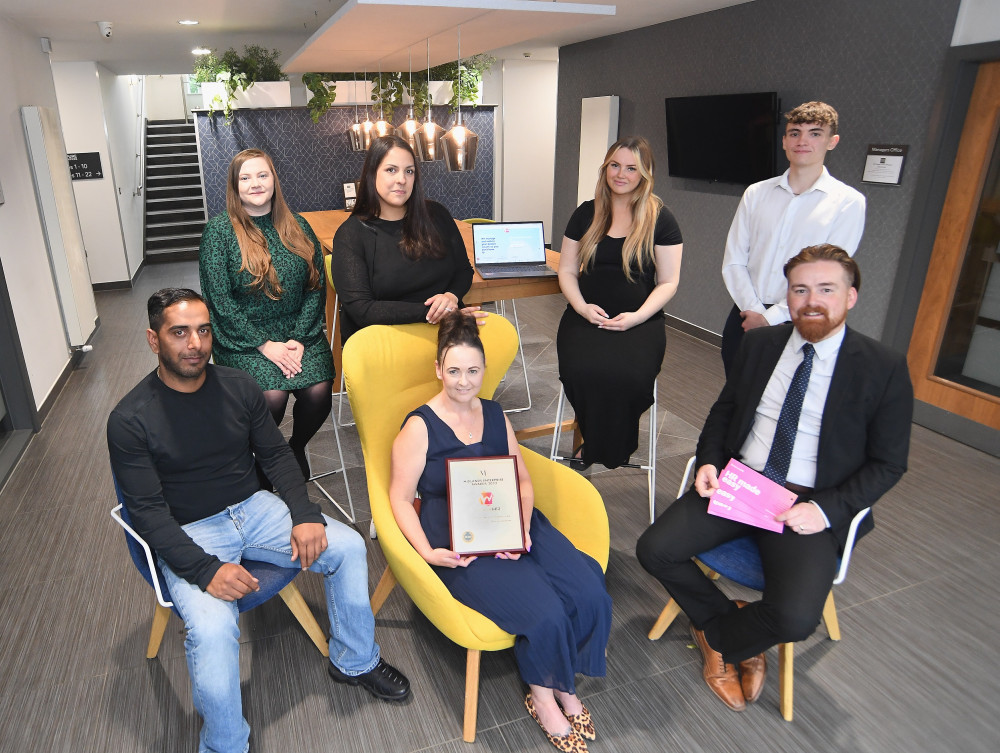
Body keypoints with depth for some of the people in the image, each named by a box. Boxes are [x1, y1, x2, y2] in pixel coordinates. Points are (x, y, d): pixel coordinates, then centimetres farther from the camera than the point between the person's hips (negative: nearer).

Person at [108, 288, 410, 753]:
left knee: (348, 547, -11)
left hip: (253, 508, 4)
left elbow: (275, 454, 4)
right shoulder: (130, 420, -14)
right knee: (211, 631, -29)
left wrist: (304, 514, -10)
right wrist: (206, 569, -26)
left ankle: (354, 661, 13)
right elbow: (148, 513, -14)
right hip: (189, 534, -4)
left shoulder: (238, 387, -2)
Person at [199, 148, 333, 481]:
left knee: (318, 390, -22)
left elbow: (316, 287, 4)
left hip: (298, 331, 3)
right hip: (243, 337, -2)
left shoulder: (297, 227, 8)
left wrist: (300, 339, -9)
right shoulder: (218, 232, -3)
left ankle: (297, 448, 12)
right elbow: (221, 301, -7)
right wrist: (265, 345, -13)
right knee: (273, 394, -26)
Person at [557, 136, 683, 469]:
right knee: (583, 370, -30)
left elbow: (668, 282, 2)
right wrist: (582, 307, -7)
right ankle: (593, 439, -2)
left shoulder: (660, 219, 4)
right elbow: (567, 270, 12)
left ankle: (608, 450, -3)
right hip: (586, 316, 2)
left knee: (626, 376, -31)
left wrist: (637, 316, -13)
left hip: (640, 321, -2)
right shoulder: (586, 214, 12)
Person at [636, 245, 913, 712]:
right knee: (654, 550, -14)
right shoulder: (759, 345, 7)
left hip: (810, 506, -3)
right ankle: (727, 622, 14)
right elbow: (723, 411, 16)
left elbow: (887, 464, -1)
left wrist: (826, 510, -15)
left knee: (794, 619, -25)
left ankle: (717, 639, 10)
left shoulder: (883, 370, -4)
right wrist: (708, 462, -3)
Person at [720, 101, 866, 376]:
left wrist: (771, 318, -14)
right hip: (745, 317, 3)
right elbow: (733, 262, 1)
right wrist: (754, 310, -11)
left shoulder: (848, 202, -5)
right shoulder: (756, 193, 5)